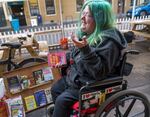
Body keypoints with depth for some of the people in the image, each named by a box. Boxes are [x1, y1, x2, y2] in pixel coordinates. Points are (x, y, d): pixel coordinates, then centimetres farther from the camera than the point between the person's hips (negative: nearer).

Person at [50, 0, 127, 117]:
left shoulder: (108, 41, -26)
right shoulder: (87, 33, 1)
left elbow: (100, 73, -31)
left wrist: (85, 49, -39)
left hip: (91, 85, -9)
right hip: (76, 77, 9)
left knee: (62, 100, -15)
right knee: (55, 89, 14)